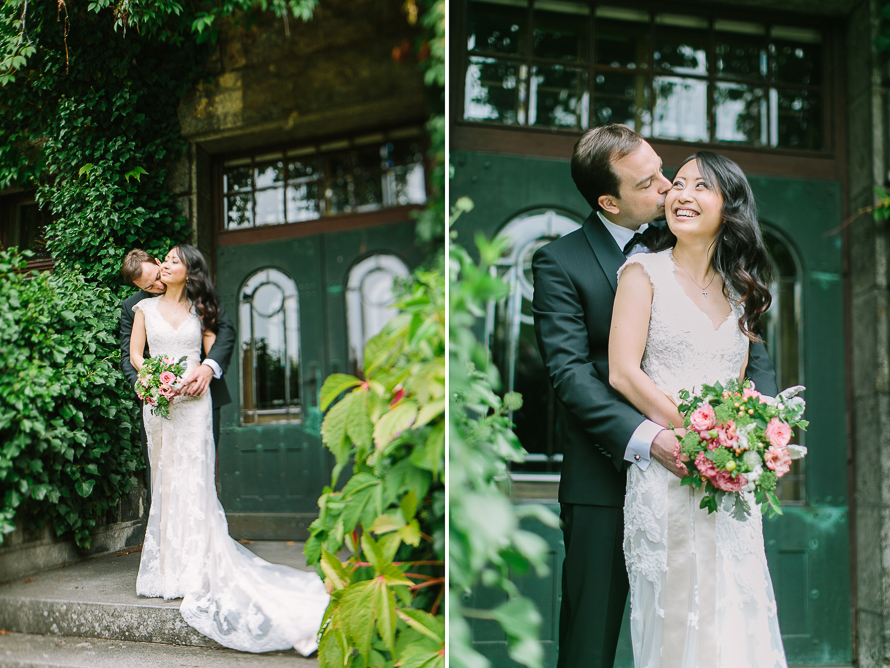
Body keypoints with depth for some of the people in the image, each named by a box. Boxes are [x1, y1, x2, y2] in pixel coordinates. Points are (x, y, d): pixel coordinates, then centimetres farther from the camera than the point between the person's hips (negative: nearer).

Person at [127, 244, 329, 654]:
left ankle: (194, 571, -6)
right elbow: (135, 353, 8)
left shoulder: (200, 311, 10)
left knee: (192, 480, -7)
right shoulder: (146, 308, 12)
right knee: (165, 480, 2)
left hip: (193, 402, -1)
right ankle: (171, 569, 7)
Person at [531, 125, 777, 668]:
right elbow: (571, 373, -14)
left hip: (691, 467, 4)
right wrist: (648, 438, -27)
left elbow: (747, 340, 6)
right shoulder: (560, 263, -5)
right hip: (607, 477, -3)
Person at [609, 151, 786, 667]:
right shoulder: (644, 272, 2)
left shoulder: (741, 290, 17)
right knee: (676, 614, -3)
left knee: (735, 611, 3)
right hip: (668, 469, -4)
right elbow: (623, 373, -8)